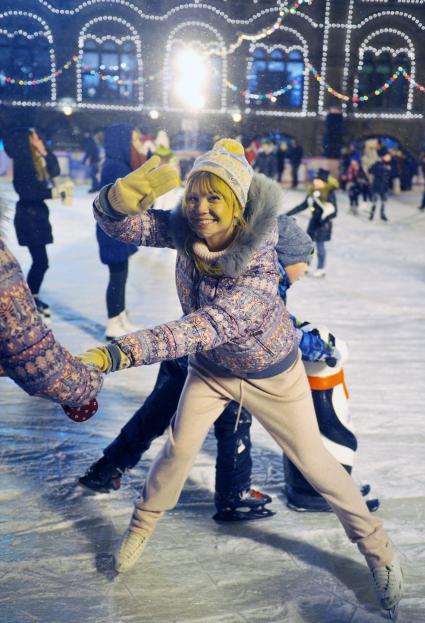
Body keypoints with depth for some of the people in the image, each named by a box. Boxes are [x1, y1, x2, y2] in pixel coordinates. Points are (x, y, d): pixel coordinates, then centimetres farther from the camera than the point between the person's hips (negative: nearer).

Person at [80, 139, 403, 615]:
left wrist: (112, 354, -52)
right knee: (178, 450, 9)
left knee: (313, 462, 8)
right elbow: (114, 221, -26)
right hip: (211, 368, 4)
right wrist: (127, 193, -50)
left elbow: (195, 332, -45)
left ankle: (374, 542, 31)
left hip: (270, 374, -4)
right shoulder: (184, 230, -23)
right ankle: (142, 524, 37)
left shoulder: (258, 272, -39)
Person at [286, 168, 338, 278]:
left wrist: (324, 221, -30)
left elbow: (333, 212, -17)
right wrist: (289, 213, 10)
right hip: (313, 221, 7)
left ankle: (321, 269, 15)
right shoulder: (313, 191, 3)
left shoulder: (330, 193, -16)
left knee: (320, 245, 1)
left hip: (323, 223, -7)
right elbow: (303, 205, 11)